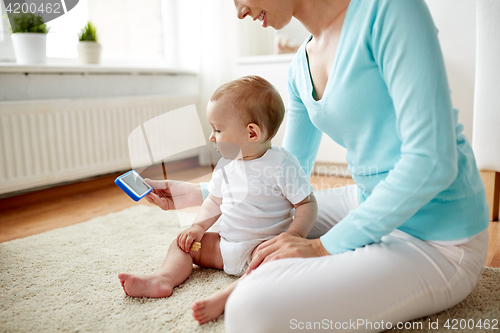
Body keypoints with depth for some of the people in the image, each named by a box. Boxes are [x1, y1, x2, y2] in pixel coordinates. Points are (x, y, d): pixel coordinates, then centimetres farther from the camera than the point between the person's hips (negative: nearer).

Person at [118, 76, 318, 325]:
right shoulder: (226, 165, 5)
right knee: (184, 243, 3)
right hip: (225, 244, 7)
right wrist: (199, 225, -2)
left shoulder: (282, 164, -15)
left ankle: (223, 298, -49)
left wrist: (294, 235, -28)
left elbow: (308, 204, -13)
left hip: (263, 246, -6)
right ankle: (164, 278, -18)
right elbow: (215, 201, 14)